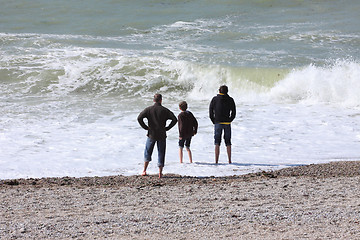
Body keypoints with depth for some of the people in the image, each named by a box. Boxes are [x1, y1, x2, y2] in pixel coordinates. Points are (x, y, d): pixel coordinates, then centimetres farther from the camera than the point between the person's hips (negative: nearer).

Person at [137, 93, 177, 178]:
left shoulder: (148, 109, -2)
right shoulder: (165, 110, -3)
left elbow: (139, 118, -12)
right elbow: (174, 119, -10)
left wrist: (145, 127, -3)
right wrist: (167, 128, -3)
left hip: (151, 134, 1)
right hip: (162, 135, -1)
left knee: (147, 152, 15)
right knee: (161, 153, 6)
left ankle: (144, 170, 10)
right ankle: (160, 173, 4)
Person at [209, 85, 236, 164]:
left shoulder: (215, 99, 1)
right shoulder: (230, 100, 3)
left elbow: (210, 112, -1)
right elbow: (233, 113, 2)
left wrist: (214, 122, 6)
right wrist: (229, 120, 9)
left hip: (218, 123, -1)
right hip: (227, 123, 1)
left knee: (217, 143, 1)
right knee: (228, 142, 9)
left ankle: (216, 161, -7)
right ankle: (229, 161, 6)